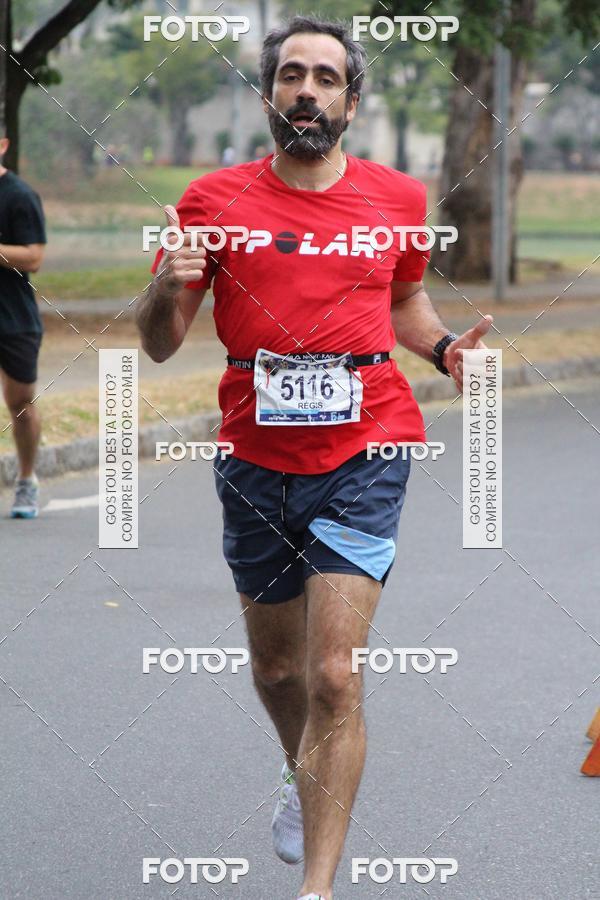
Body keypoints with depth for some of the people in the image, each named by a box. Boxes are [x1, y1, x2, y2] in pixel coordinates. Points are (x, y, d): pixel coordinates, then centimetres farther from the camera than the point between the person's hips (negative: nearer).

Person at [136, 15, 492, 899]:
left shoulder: (397, 198, 3)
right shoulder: (216, 199, -1)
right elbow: (160, 344, 1)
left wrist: (443, 347, 1)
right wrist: (167, 290, -21)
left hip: (362, 461, -2)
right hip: (256, 465, 2)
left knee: (334, 677, -13)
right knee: (276, 665, 18)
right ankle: (303, 776, 51)